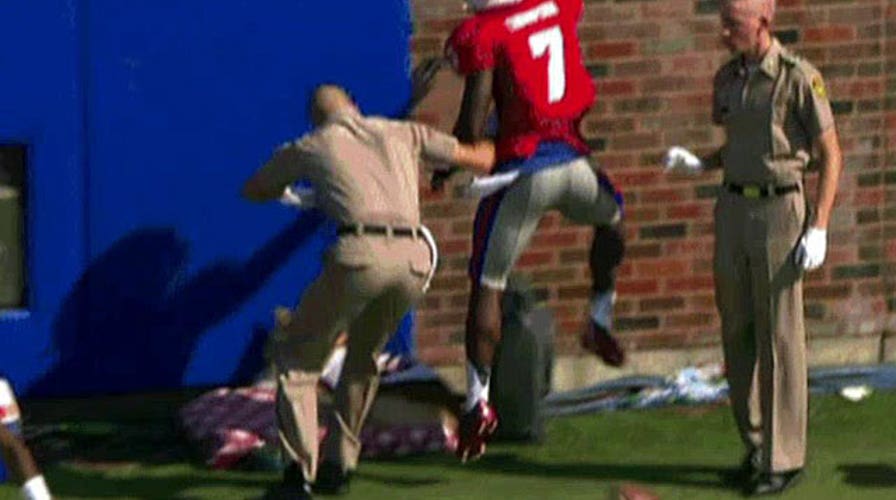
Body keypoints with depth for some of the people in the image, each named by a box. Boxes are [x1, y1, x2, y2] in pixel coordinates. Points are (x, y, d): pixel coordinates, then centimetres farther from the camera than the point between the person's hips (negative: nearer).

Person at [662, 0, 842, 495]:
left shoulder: (798, 78, -13)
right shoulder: (728, 78, 8)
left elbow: (830, 155, -10)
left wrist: (819, 229, -16)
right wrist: (698, 164, 1)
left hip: (780, 213, -7)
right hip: (732, 211, 7)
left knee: (779, 337, -4)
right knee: (737, 333, 8)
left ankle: (784, 457, 2)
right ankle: (756, 442, 20)